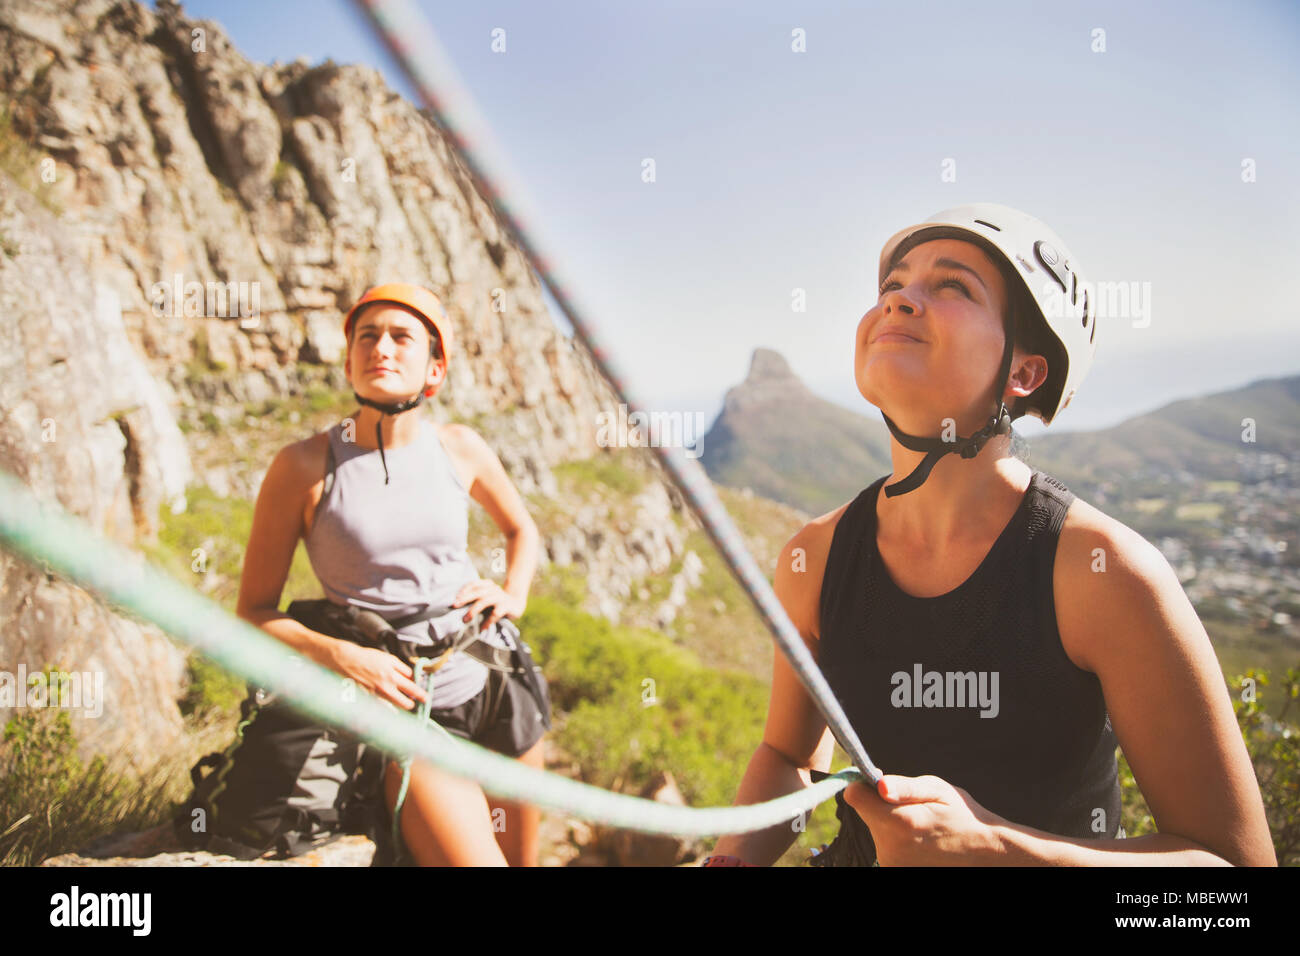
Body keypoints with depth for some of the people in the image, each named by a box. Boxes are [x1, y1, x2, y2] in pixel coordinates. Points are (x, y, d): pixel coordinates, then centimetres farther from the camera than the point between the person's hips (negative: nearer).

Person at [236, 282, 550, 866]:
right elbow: (254, 610, -5)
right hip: (412, 707, -4)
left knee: (523, 858, 16)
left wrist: (513, 596, 2)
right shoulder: (304, 466, -10)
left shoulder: (458, 448, 0)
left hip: (499, 684, 4)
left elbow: (521, 529, 20)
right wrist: (340, 656, -19)